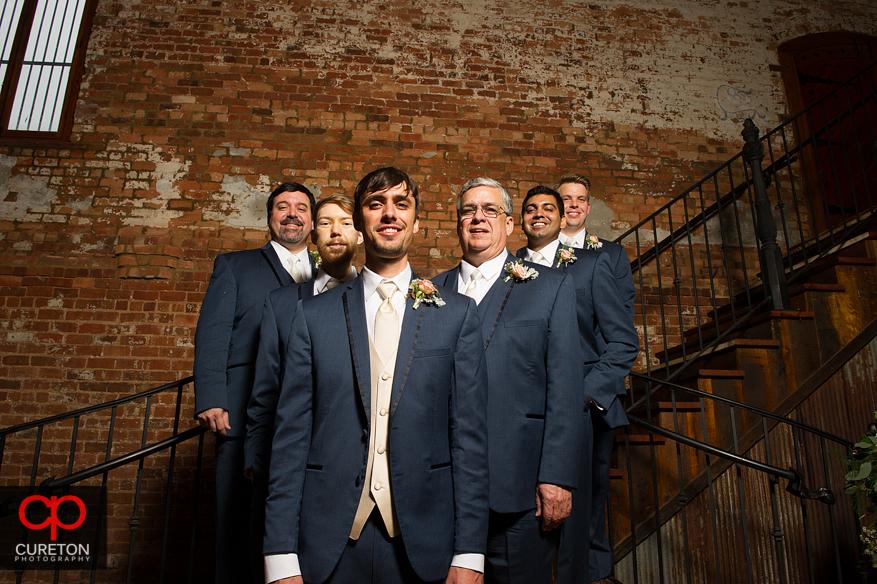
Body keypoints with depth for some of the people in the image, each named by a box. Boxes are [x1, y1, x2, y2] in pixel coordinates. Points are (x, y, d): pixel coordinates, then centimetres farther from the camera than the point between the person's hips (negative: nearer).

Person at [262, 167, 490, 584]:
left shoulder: (457, 314, 2)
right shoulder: (313, 315, 4)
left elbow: (469, 434, -1)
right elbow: (291, 435, 0)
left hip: (422, 546, 0)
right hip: (329, 542, 1)